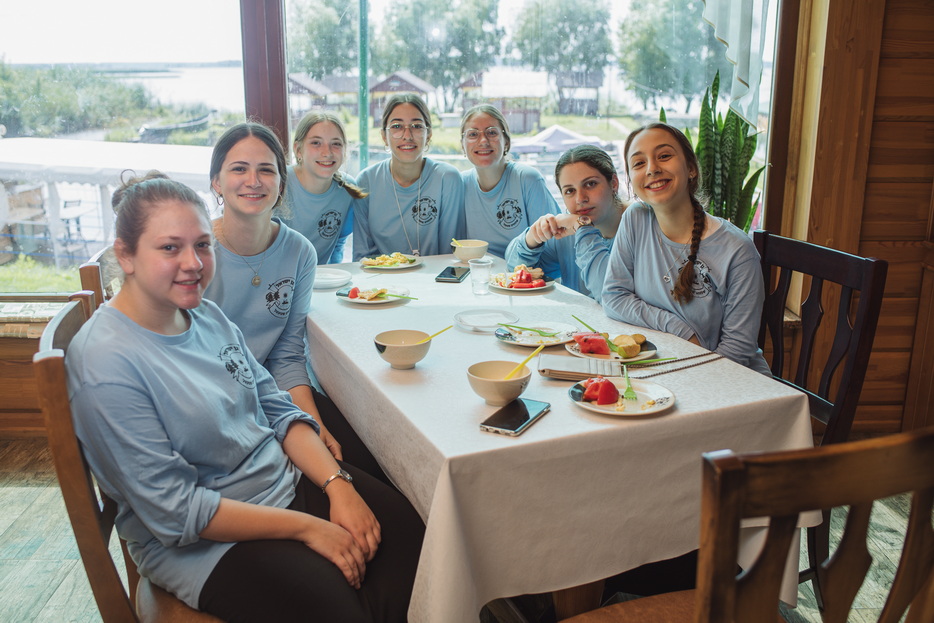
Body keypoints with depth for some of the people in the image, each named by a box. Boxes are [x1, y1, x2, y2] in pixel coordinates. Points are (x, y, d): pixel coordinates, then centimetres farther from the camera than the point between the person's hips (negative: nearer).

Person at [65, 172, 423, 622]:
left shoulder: (208, 316, 3)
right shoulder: (106, 364, -20)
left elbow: (278, 409, 7)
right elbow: (174, 512, -20)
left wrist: (339, 484, -8)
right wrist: (306, 526, -18)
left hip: (288, 479, 7)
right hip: (202, 543, -7)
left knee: (410, 534, -9)